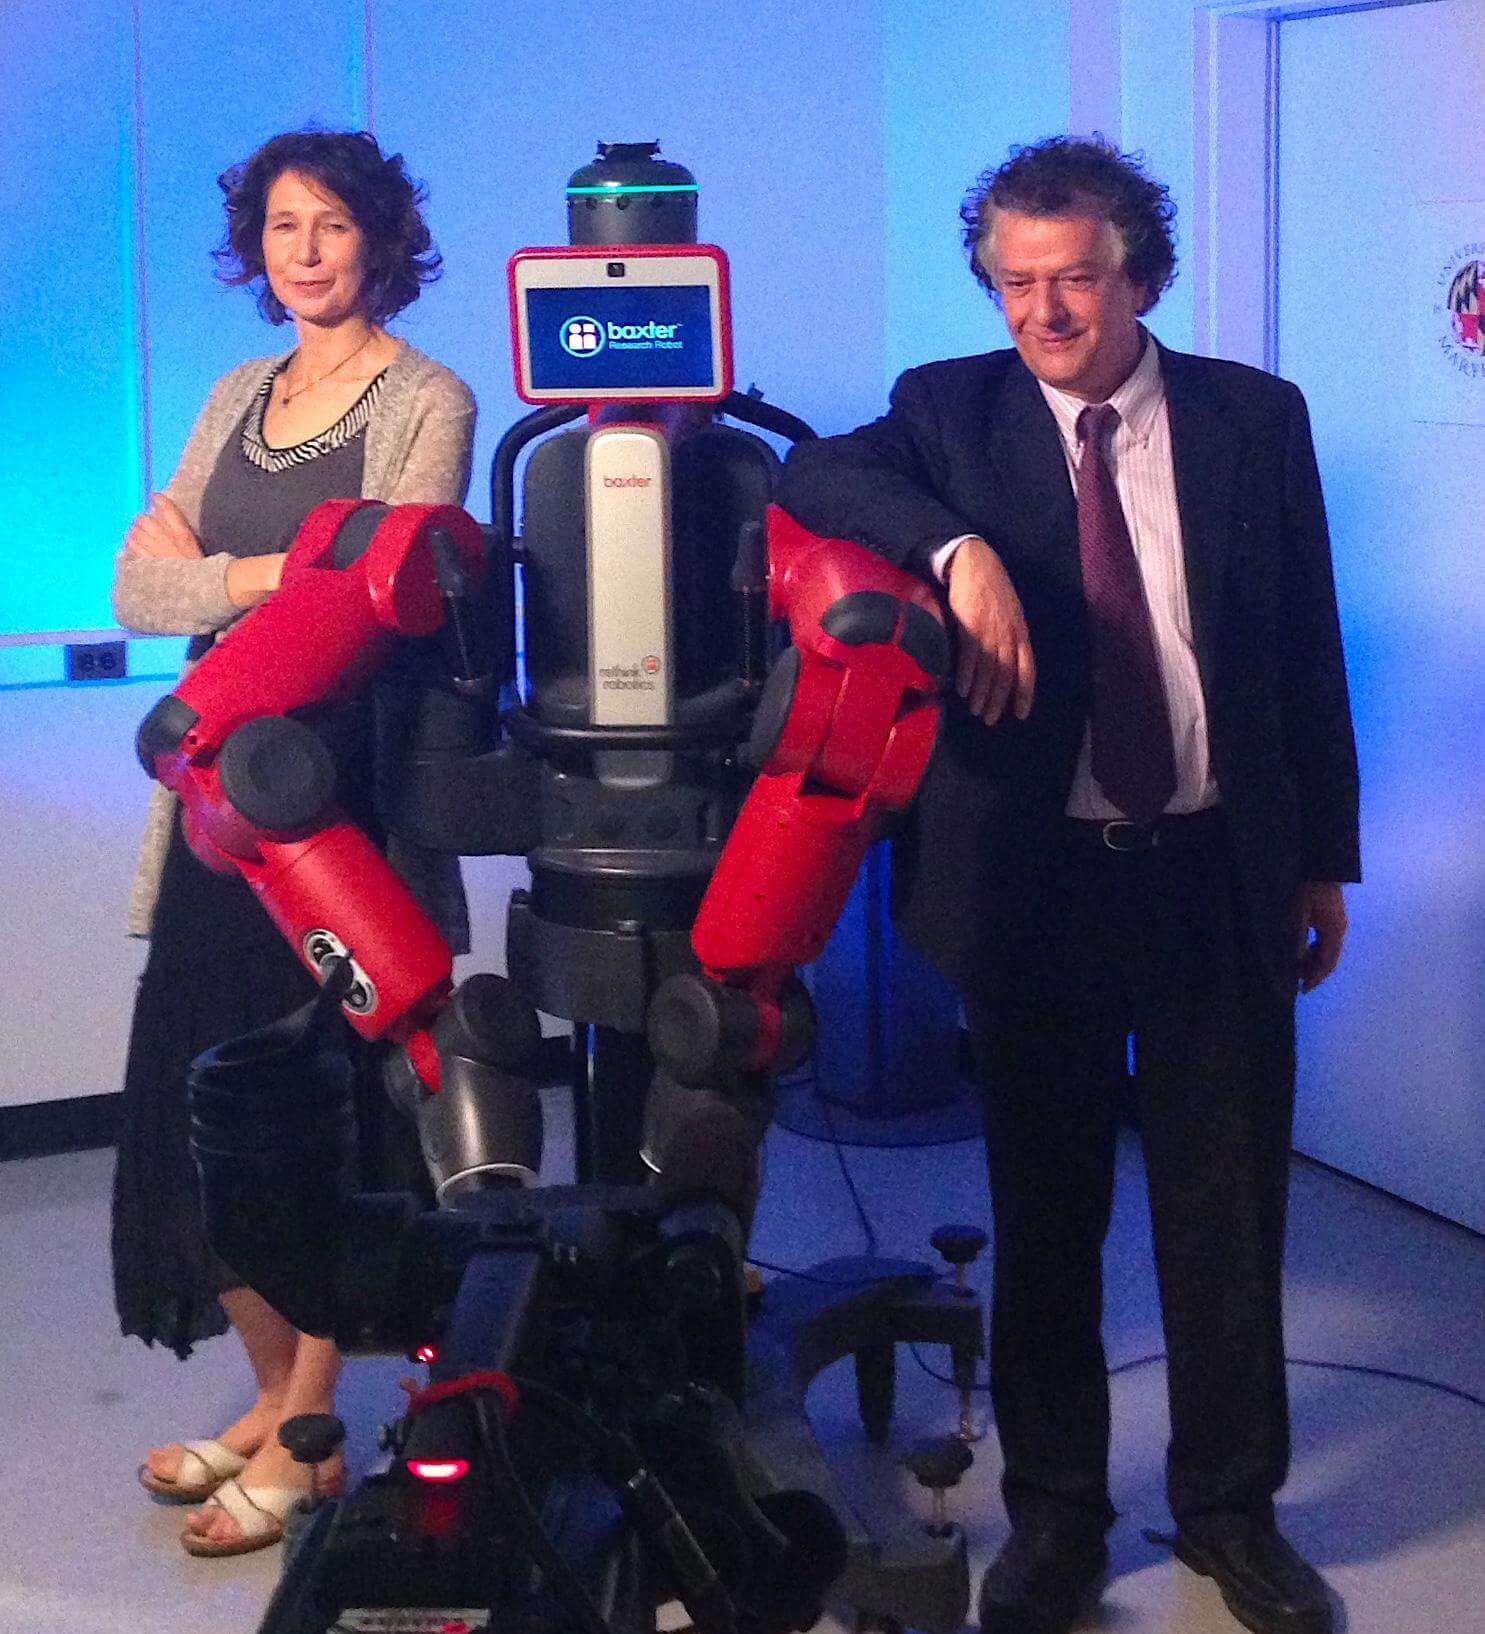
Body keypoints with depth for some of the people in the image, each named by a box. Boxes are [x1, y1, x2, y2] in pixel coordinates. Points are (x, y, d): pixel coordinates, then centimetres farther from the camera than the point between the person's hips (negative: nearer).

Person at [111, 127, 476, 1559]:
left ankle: (304, 1440, 10)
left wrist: (209, 571, -5)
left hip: (342, 792, -6)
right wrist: (278, 577, -7)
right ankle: (276, 1391, 22)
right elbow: (140, 592, 8)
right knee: (196, 1100, 6)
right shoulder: (240, 398, 16)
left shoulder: (425, 404, -2)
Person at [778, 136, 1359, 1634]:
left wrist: (1326, 860, 7)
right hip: (1035, 878, 0)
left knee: (1228, 1207, 9)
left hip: (1221, 872, 1)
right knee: (1044, 1212, 11)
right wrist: (960, 549, -32)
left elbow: (1308, 648, 7)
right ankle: (1053, 1513, 27)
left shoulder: (1255, 417, 3)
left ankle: (1231, 1508, 27)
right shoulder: (954, 409, 1)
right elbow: (819, 473, -17)